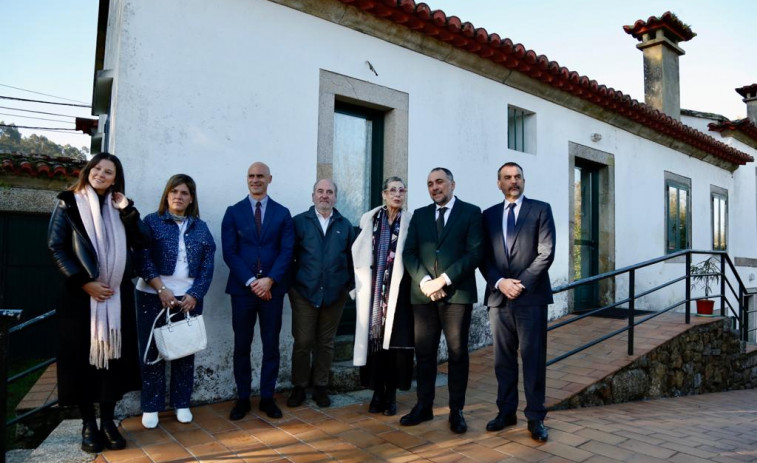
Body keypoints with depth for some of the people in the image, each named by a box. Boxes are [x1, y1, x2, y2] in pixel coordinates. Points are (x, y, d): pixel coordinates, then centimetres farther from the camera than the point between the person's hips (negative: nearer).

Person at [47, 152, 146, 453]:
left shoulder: (118, 208, 11)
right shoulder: (69, 204, 2)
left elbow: (139, 243, 0)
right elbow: (56, 248, -5)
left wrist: (127, 210, -8)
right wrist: (85, 282, -13)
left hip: (117, 295, 3)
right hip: (81, 294, -3)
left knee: (114, 354, 5)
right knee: (83, 356, 3)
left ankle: (108, 420, 17)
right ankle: (88, 424, 15)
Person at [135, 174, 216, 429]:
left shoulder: (200, 227, 8)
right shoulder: (152, 222, 2)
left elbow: (208, 265, 3)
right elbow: (143, 259, -6)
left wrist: (194, 295, -8)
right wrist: (161, 289, -15)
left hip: (190, 298, 2)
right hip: (154, 297, -2)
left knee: (185, 352, 7)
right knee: (153, 351, 4)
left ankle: (182, 404, 20)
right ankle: (151, 407, 16)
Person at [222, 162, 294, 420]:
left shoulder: (282, 213, 7)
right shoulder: (233, 212, 5)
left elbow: (287, 251, -1)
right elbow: (229, 252, -3)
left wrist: (270, 280, -14)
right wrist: (250, 281, -13)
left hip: (273, 288, 1)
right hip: (242, 288, 0)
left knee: (271, 346, 7)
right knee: (242, 346, 7)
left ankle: (267, 398, 19)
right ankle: (242, 398, 20)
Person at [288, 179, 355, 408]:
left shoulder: (345, 226, 9)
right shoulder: (299, 222, 2)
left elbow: (352, 258, 9)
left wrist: (350, 284, 1)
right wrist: (291, 282, -6)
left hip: (335, 294, 2)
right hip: (305, 292, -2)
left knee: (326, 343, 11)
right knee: (302, 342, 3)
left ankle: (321, 387, 24)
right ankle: (299, 387, 19)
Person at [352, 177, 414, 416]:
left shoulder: (411, 220, 1)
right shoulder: (369, 219, 7)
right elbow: (359, 253, 9)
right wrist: (358, 284, 3)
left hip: (399, 289, -1)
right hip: (374, 288, 2)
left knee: (395, 341, 2)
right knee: (374, 339, 5)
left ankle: (391, 395, 14)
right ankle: (377, 393, 17)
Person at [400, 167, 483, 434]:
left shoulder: (471, 212, 3)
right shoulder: (419, 215, 14)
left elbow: (475, 252, -7)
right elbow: (409, 252, 6)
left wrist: (444, 280, -15)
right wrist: (425, 281, -11)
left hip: (457, 293, -3)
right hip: (423, 294, 3)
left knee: (458, 353, 5)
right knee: (424, 353, 9)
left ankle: (456, 410, 17)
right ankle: (424, 406, 21)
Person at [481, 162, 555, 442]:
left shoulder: (540, 209, 4)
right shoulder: (489, 215, 13)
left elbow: (546, 253, -5)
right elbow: (484, 257, 8)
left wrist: (521, 283, -12)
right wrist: (500, 282, -9)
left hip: (531, 296, -3)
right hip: (498, 296, 3)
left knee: (533, 358, 1)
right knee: (503, 359, 8)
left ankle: (535, 417, 9)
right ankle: (506, 411, 19)